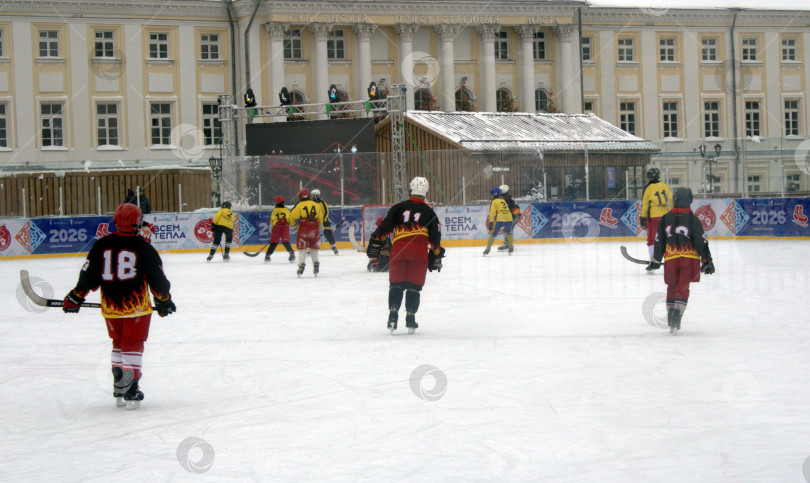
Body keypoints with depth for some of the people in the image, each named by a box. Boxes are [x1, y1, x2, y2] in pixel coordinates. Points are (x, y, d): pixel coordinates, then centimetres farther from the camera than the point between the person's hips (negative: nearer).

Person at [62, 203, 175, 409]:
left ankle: (119, 391, 19)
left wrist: (75, 298, 13)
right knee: (133, 345, 2)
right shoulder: (143, 247, -7)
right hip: (137, 306, -3)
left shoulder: (101, 245, -1)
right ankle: (131, 391, -6)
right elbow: (157, 278, -2)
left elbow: (89, 275, 1)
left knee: (118, 343, 18)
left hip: (110, 307, 3)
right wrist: (163, 300, 13)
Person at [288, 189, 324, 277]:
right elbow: (321, 218, 18)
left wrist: (293, 224, 12)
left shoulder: (299, 205, -3)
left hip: (303, 229, -3)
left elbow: (292, 216, -6)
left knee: (302, 248, 3)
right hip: (315, 229, 3)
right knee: (314, 248, 14)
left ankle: (302, 265, -5)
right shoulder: (316, 205, 10)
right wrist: (319, 226, 34)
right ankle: (316, 265, 9)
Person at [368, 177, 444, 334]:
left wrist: (375, 243, 9)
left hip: (399, 248, 0)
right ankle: (410, 317, 3)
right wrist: (436, 256, 21)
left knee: (396, 284, 9)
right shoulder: (429, 212, 15)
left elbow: (385, 226, 5)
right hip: (420, 250, 0)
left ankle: (393, 313, -5)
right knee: (414, 286, 7)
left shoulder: (399, 207, 14)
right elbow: (435, 237, 13)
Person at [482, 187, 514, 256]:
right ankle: (511, 247, 19)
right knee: (508, 232, 26)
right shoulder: (503, 201, 27)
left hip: (500, 220, -5)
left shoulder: (494, 201, 9)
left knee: (493, 234, 0)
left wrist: (491, 222, -3)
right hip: (509, 218, 5)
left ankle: (488, 249, -6)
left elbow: (492, 212, -1)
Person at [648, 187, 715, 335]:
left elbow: (659, 241, 6)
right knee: (683, 289, 0)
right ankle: (675, 322, -13)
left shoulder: (665, 219, -1)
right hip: (689, 259, -2)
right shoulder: (693, 219, -7)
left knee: (672, 288, 17)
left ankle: (671, 320, 25)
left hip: (671, 259, 2)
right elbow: (701, 242, -6)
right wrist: (707, 261, 3)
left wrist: (656, 260, 19)